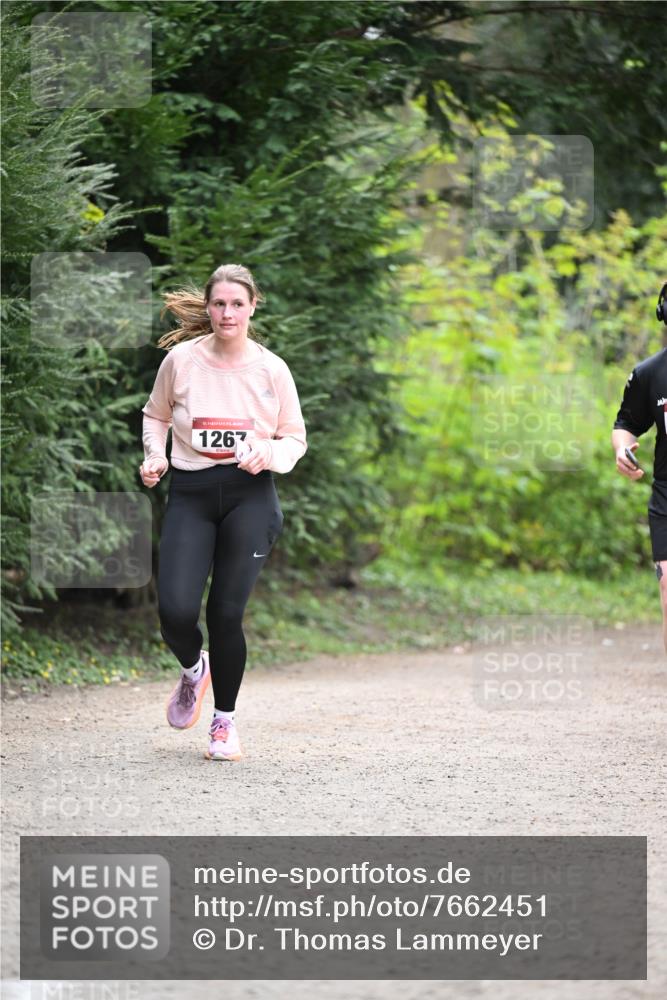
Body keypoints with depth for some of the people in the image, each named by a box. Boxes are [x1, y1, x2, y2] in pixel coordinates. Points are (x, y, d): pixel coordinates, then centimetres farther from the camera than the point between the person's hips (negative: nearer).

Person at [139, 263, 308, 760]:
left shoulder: (272, 369, -2)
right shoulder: (181, 360, -1)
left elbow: (296, 438, 8)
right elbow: (156, 415, 16)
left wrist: (267, 454, -12)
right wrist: (155, 457, -1)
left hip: (250, 495, -1)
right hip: (190, 494, 1)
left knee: (226, 612, -6)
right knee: (175, 611, -13)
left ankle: (225, 719, 16)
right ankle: (193, 669, 24)